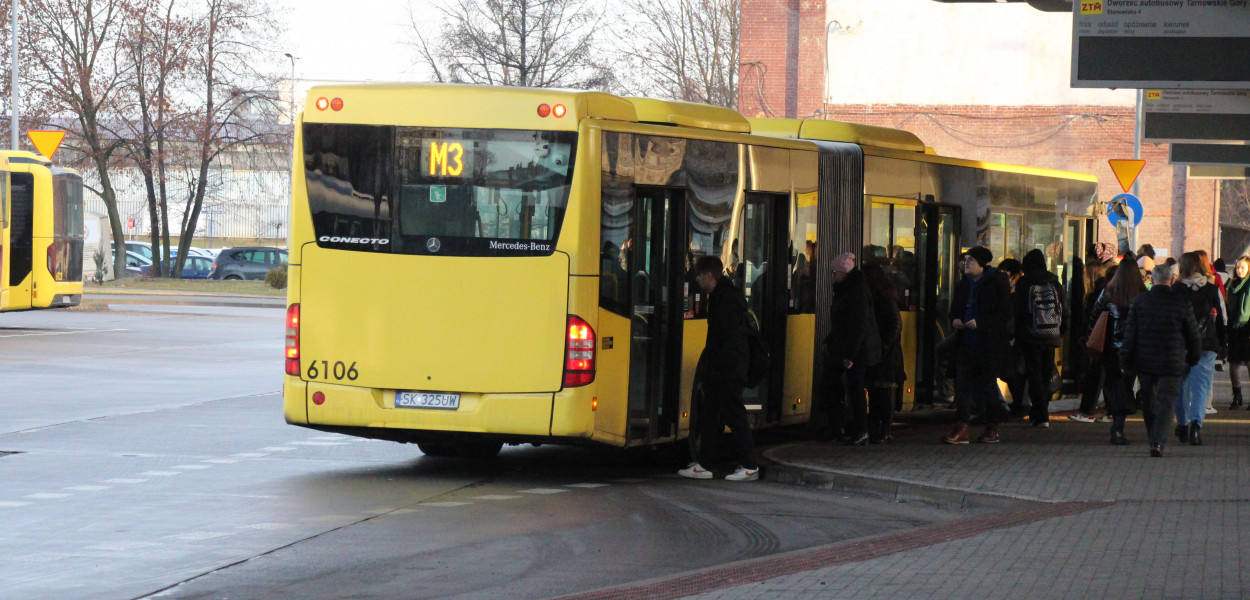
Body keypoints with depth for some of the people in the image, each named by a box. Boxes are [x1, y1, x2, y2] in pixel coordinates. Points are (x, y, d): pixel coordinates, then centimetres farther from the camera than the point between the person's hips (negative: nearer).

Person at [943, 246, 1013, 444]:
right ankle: (961, 429, -2)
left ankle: (992, 429, 13)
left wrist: (980, 322, -19)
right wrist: (954, 320, -1)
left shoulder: (997, 282, -6)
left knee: (988, 385, 2)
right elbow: (955, 308, 23)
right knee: (963, 383, -2)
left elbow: (1005, 314, -10)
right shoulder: (964, 283, 14)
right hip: (966, 343, 6)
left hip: (990, 344, -6)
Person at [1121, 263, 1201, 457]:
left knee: (1150, 401, 17)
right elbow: (1193, 336, 3)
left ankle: (1153, 439, 26)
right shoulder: (1182, 304, -6)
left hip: (1144, 362, 2)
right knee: (1166, 403, -1)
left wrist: (1125, 362, 5)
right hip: (1171, 364, -2)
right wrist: (1193, 359, 18)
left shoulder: (1139, 302, -2)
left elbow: (1129, 334, -1)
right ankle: (1158, 442, -15)